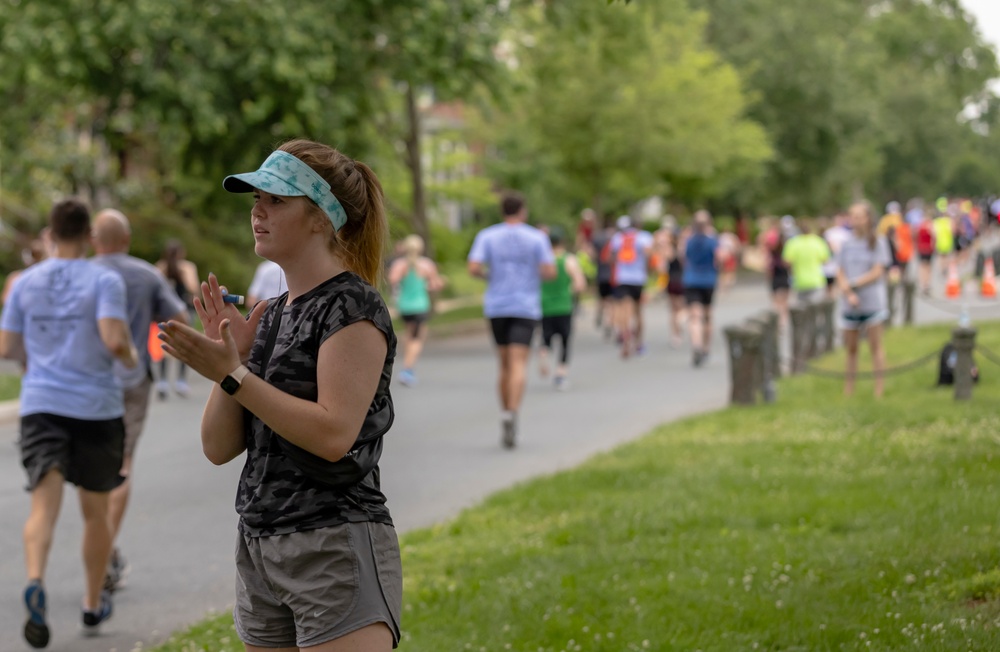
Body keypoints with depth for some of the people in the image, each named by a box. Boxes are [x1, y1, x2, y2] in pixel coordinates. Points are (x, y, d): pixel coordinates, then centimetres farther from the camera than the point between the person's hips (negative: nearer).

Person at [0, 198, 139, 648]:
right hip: (97, 408, -1)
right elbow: (114, 340, -18)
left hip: (42, 407, 1)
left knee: (44, 506, -9)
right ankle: (93, 606, 26)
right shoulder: (104, 281, -5)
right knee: (95, 512, 14)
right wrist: (132, 358, 3)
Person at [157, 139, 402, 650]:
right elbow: (219, 447, 10)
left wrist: (233, 374, -19)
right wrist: (228, 356, -4)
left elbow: (334, 433, -21)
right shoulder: (271, 315, 15)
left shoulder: (352, 306, -9)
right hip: (261, 549, 8)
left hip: (337, 550, -8)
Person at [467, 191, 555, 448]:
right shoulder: (537, 238, -1)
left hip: (496, 308, 2)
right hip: (526, 308, -2)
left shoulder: (486, 236, 2)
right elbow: (550, 271, -8)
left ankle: (506, 413, 17)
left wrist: (487, 275, 11)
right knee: (518, 364, -11)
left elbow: (474, 268, -10)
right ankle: (511, 414, -29)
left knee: (505, 364, 15)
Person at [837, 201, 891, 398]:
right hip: (850, 305, 3)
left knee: (875, 345, 0)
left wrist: (853, 283, -10)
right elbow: (840, 274, 4)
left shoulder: (877, 242, -1)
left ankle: (879, 388, 3)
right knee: (851, 348, 7)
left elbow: (877, 272, -7)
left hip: (872, 302, -3)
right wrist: (849, 293, -13)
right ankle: (848, 388, 12)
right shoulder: (846, 244, 8)